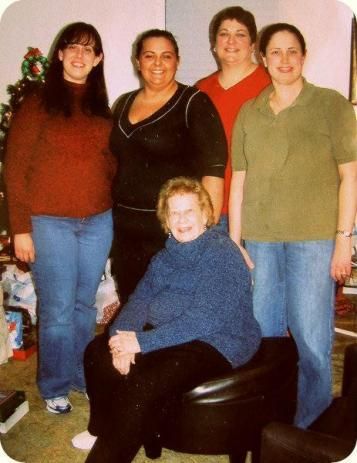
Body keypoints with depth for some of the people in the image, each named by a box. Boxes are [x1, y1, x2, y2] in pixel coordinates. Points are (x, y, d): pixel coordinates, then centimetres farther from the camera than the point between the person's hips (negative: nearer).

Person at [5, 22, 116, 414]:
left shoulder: (100, 108, 10)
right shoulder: (38, 104, -3)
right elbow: (15, 168, -6)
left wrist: (112, 211, 5)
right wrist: (20, 228, -10)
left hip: (98, 222, 4)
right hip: (50, 223, -4)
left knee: (85, 304, 13)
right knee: (58, 309, 2)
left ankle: (82, 376, 31)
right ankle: (55, 387, 22)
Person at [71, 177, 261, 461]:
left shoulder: (223, 256, -16)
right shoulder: (168, 255, 11)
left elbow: (202, 320, -25)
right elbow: (141, 298, 5)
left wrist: (143, 342, -26)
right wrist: (123, 336, -16)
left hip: (215, 344, -8)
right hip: (166, 334, 9)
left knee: (144, 384, -30)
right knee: (98, 351, -1)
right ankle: (102, 430, 18)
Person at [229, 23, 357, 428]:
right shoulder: (248, 112, 11)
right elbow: (238, 181, 10)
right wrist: (234, 241, 7)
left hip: (314, 238, -3)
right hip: (260, 239, 4)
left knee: (311, 339, -1)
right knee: (262, 333, 12)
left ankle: (310, 429, 19)